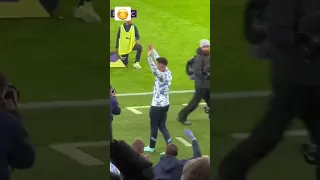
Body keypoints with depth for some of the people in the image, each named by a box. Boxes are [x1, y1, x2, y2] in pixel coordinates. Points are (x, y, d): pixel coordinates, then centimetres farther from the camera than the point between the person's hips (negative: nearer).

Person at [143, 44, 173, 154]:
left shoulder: (163, 76, -25)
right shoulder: (168, 72, 0)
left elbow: (154, 71, -44)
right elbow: (160, 59, 14)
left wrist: (150, 57, -52)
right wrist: (153, 51, 20)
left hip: (157, 105, -9)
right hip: (165, 104, 9)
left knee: (154, 126, 9)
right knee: (162, 126, 14)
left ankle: (152, 147, 24)